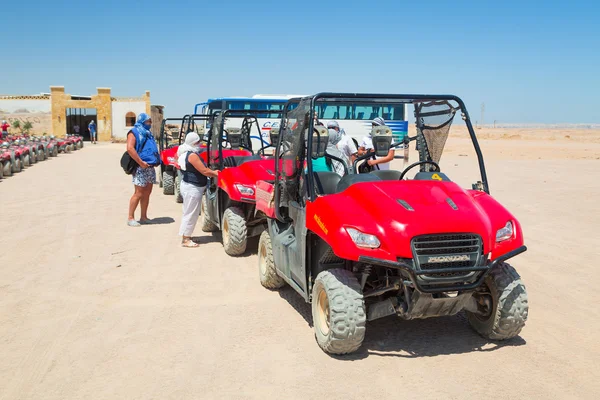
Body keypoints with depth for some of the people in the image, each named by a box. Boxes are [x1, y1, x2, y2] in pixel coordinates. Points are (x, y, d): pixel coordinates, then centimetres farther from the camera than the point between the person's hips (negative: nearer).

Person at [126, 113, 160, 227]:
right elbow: (130, 148, -19)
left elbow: (153, 149, 29)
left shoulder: (148, 133, 20)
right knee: (138, 194, -7)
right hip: (140, 168, -8)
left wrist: (156, 161, 11)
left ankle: (144, 217, 18)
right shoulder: (134, 132, -6)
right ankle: (130, 218, 1)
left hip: (150, 168, 8)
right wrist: (141, 162, -23)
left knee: (147, 193, 10)